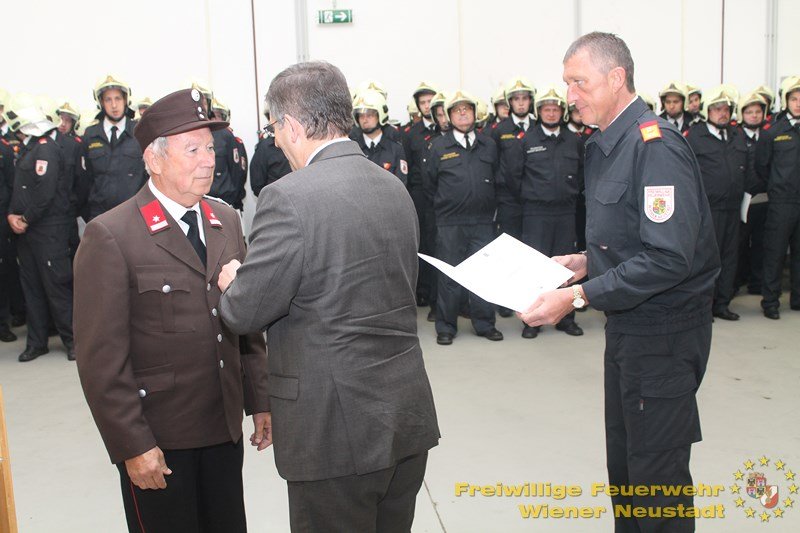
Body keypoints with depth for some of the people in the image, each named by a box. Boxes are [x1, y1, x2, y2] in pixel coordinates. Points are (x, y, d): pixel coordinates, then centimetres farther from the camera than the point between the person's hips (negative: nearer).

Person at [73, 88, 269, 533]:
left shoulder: (227, 221, 6)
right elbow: (101, 358, -13)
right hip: (157, 440, -5)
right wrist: (132, 446, -14)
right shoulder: (109, 237, -13)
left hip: (225, 428, 5)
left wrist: (260, 399, 8)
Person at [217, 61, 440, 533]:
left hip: (337, 428, -7)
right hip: (409, 416, 8)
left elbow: (246, 314, -15)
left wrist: (232, 282, 9)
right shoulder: (395, 188, 6)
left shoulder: (289, 198, -18)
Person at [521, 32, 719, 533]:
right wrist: (586, 261, 6)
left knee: (657, 473, 3)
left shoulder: (656, 145, -20)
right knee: (623, 460, 20)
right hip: (627, 323, 9)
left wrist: (578, 296, -27)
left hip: (664, 327, -9)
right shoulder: (605, 145, 9)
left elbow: (667, 257, -27)